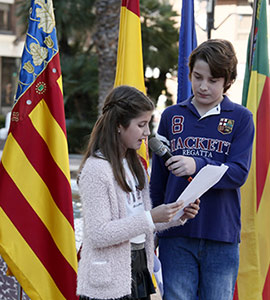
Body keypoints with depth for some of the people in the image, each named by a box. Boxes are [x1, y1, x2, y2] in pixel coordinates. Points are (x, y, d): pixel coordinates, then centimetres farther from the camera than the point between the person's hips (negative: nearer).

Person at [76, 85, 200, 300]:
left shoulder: (134, 164, 13)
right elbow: (98, 235, -21)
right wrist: (150, 218, -24)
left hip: (139, 267, 9)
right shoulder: (96, 169, -15)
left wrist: (177, 216, 2)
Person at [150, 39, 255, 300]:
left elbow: (239, 173, -10)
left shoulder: (240, 118, 3)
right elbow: (158, 180, 14)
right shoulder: (172, 116, 9)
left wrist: (197, 165, -25)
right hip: (176, 235, 1)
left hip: (222, 238, -1)